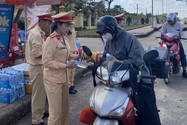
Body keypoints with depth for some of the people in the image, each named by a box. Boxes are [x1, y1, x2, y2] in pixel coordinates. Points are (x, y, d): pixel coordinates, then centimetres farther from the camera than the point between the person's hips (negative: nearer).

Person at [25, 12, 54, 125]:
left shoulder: (39, 33, 11)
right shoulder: (36, 34, -19)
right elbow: (36, 53, -25)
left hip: (40, 67, 10)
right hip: (38, 68, -10)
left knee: (41, 93, 23)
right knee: (38, 94, 1)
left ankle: (40, 113, 40)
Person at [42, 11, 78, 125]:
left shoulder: (65, 38, 5)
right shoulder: (51, 40, -20)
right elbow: (46, 62, -23)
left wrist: (76, 56, 0)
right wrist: (66, 65, -22)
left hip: (64, 78, 8)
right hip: (53, 80, -8)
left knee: (65, 108, 22)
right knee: (56, 112, 2)